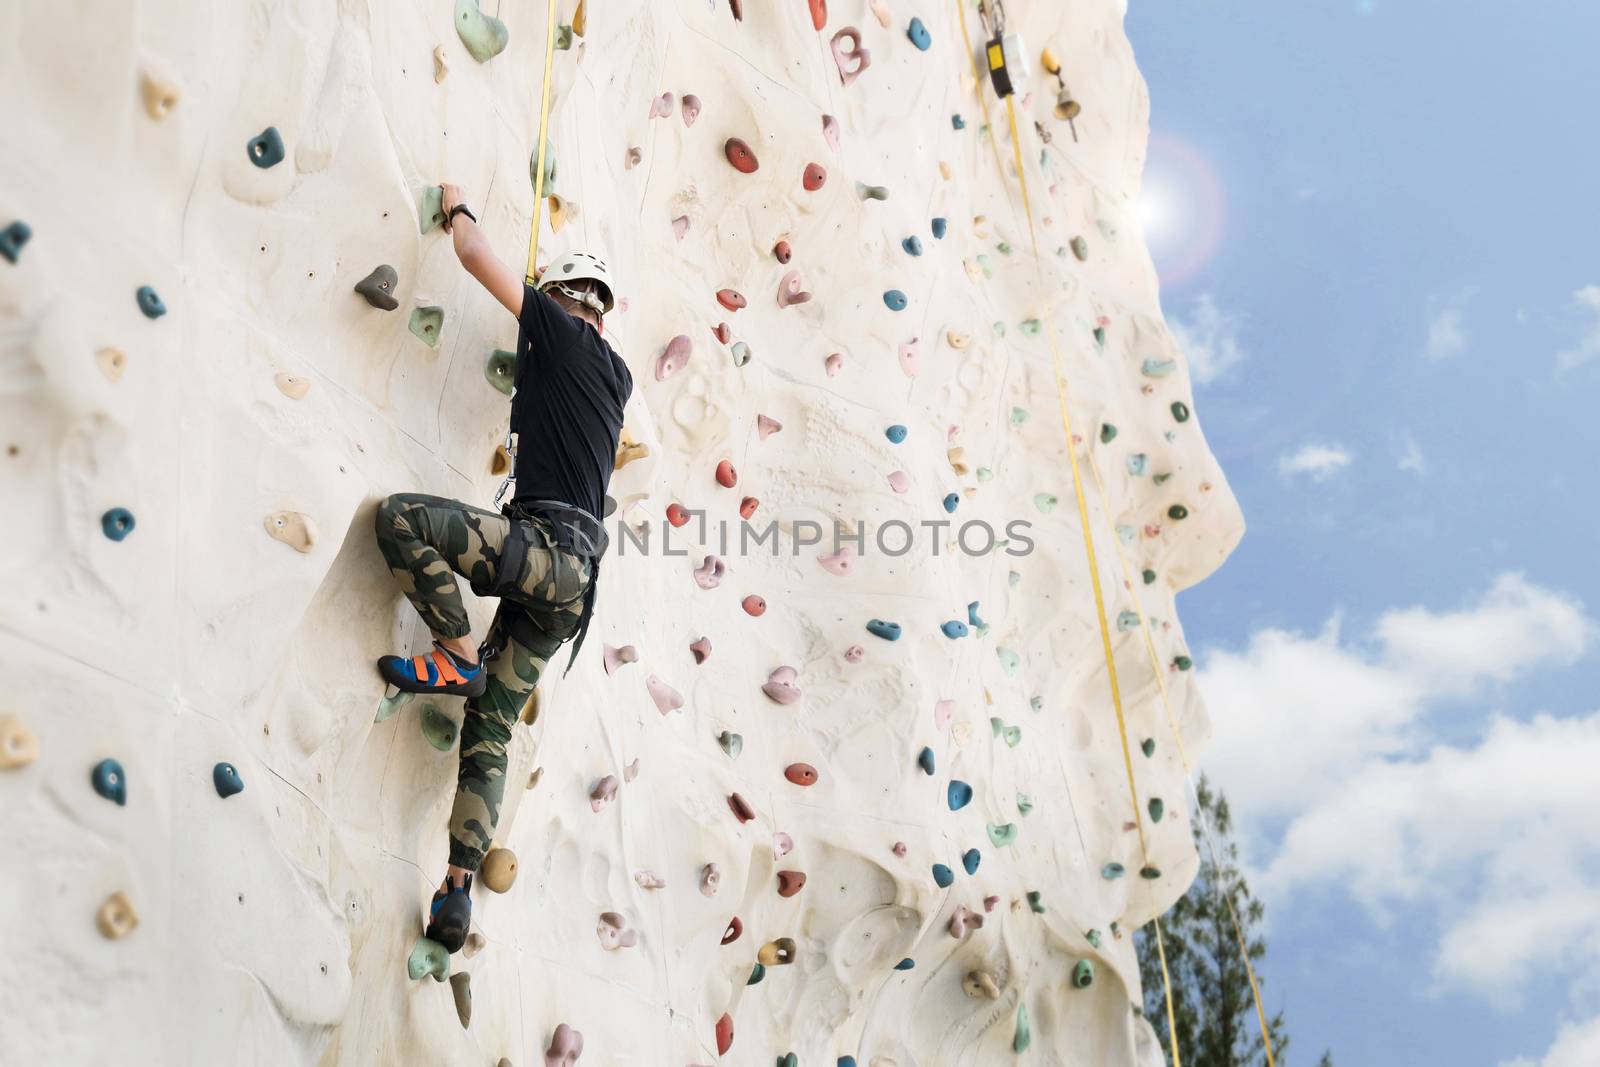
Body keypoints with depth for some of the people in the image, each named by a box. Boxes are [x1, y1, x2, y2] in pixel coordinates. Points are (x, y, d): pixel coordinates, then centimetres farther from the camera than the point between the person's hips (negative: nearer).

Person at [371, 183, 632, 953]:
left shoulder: (558, 329, 2)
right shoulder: (615, 374, 23)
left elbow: (476, 255, 5)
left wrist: (458, 209, 24)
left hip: (548, 544, -9)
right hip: (571, 577, 9)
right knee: (488, 735, 8)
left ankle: (458, 658, -9)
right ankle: (458, 890, 6)